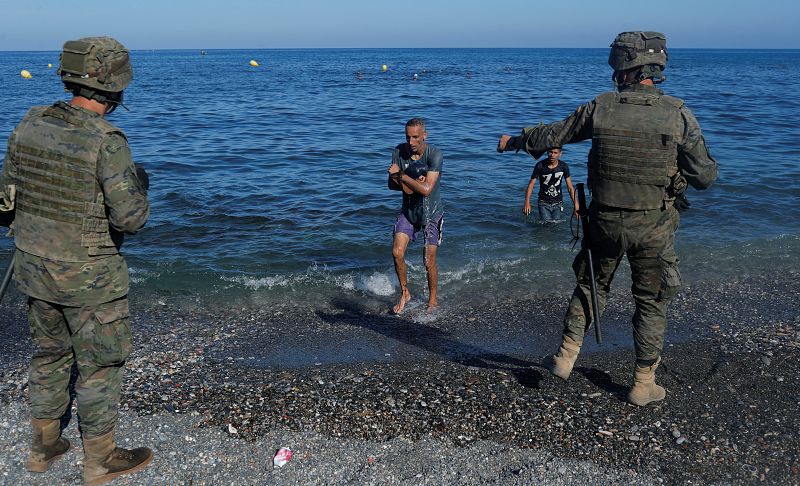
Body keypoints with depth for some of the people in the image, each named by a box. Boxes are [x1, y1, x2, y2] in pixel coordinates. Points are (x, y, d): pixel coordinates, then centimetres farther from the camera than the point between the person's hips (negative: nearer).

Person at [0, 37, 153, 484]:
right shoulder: (107, 142, -23)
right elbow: (131, 218, -23)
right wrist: (139, 184, -2)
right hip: (90, 277, -6)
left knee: (51, 355, 23)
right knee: (100, 364, 10)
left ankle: (44, 446, 37)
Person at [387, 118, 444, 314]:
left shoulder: (434, 154, -22)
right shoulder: (399, 151, -7)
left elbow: (426, 189, -29)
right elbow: (392, 184, -3)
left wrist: (401, 175, -24)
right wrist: (414, 183, -20)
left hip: (431, 212, -4)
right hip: (408, 210, 4)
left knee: (429, 262, 1)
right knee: (397, 253, -7)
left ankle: (432, 300, 24)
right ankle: (405, 293, 15)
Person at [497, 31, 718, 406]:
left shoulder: (599, 108, -7)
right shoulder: (678, 114, -11)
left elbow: (552, 135, 6)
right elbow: (704, 177, -9)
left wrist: (514, 142, 24)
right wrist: (708, 165, 16)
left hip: (605, 221, 1)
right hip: (653, 227, -1)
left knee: (591, 286, 23)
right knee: (651, 302, 13)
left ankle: (566, 356, 28)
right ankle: (643, 385, 21)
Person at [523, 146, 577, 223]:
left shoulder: (563, 166, -6)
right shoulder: (540, 166, -11)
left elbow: (570, 187, -2)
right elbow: (531, 184, -9)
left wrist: (575, 204, -10)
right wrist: (527, 202, -22)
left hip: (558, 203, 2)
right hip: (544, 203, -2)